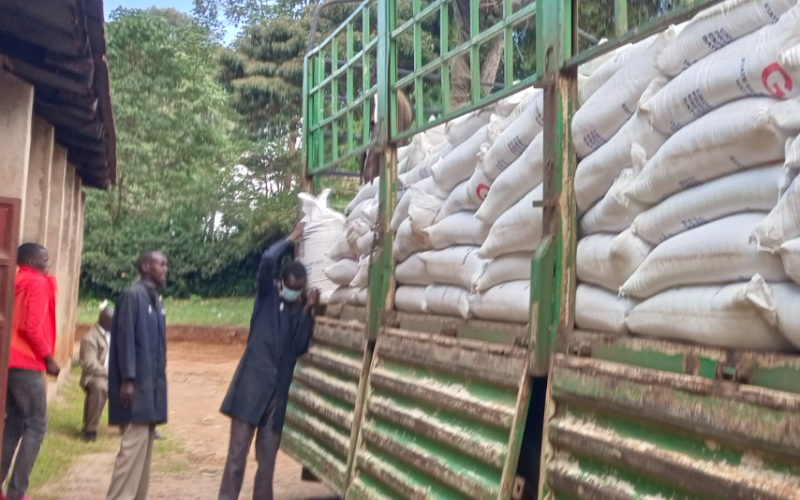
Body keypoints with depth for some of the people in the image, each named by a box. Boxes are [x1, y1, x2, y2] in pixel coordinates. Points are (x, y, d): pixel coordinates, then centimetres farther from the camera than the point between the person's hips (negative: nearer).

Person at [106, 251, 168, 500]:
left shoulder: (157, 301, 15)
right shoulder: (132, 296, -9)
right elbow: (125, 338, -15)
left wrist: (158, 380, 14)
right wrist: (128, 379, -20)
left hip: (152, 384, 9)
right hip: (135, 383, -9)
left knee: (145, 444, 10)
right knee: (134, 444, -10)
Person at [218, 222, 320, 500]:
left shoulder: (300, 310, 10)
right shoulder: (267, 295, 4)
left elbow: (300, 348, -2)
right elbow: (267, 261, -13)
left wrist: (308, 312, -7)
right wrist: (291, 239, -1)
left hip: (279, 386, 3)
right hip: (253, 380, -3)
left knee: (268, 454, 8)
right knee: (238, 450, -4)